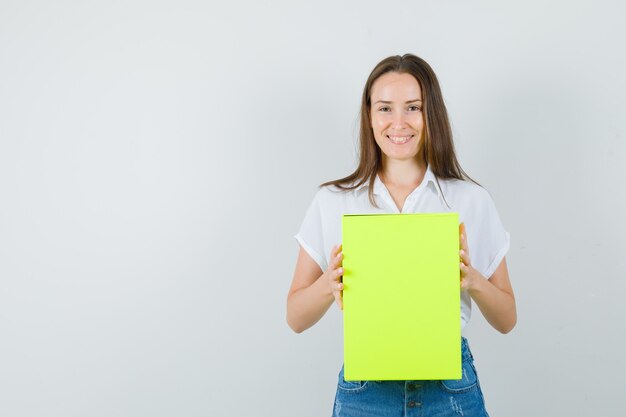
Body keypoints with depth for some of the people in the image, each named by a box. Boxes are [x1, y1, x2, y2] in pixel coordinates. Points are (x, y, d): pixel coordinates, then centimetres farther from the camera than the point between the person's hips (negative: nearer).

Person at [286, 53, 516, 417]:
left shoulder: (473, 200, -1)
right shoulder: (332, 201, -1)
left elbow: (507, 320, 4)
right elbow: (296, 318, 2)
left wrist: (473, 280, -15)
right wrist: (329, 284, -18)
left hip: (451, 387, 0)